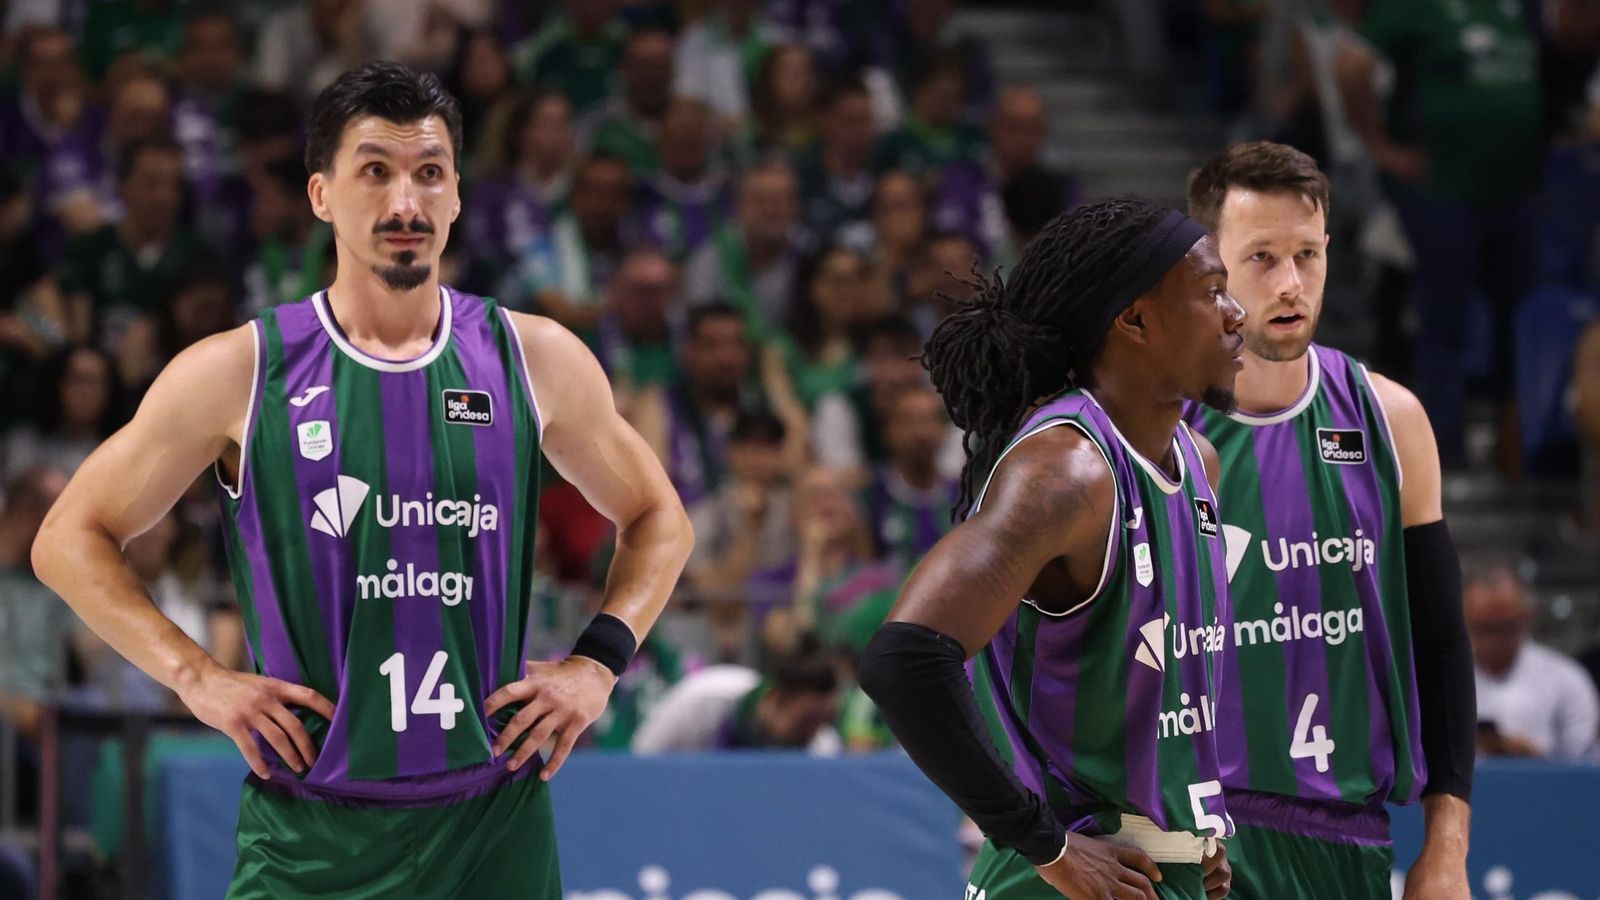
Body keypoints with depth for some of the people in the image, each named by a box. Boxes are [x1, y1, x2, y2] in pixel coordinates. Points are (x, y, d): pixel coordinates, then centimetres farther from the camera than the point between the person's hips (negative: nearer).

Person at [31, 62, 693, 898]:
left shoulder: (537, 359, 6)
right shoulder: (236, 373, 0)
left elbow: (656, 517, 21)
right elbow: (69, 537, 7)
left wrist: (599, 662, 5)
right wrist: (195, 677, -5)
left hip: (493, 826, 2)